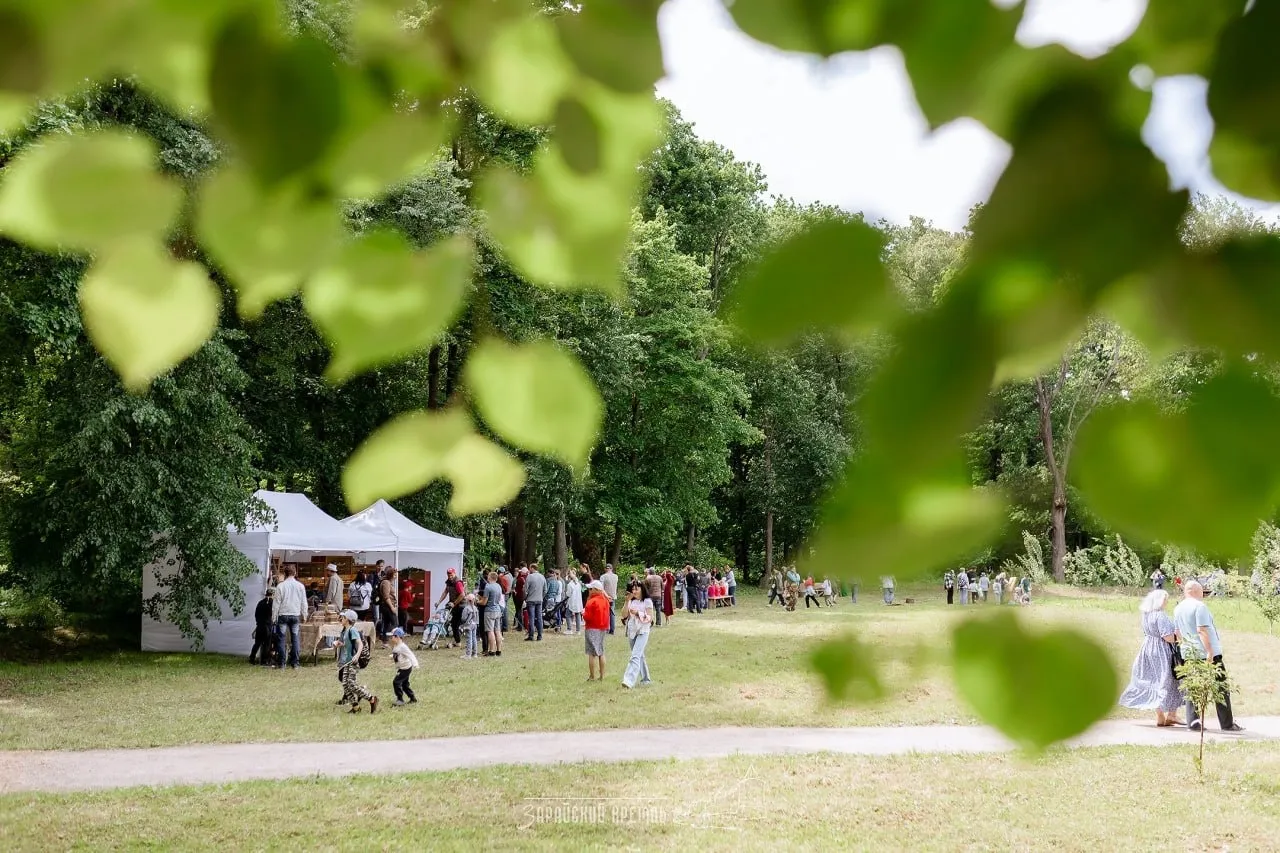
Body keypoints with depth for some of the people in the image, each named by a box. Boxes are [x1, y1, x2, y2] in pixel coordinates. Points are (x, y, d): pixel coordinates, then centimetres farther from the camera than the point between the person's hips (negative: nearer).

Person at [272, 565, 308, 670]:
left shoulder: (281, 586, -7)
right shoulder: (300, 586, 0)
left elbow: (276, 602, -4)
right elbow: (304, 602, 6)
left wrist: (274, 617, 3)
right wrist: (304, 615, 16)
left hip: (283, 615, -2)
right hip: (295, 615, 2)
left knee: (281, 638, 4)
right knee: (295, 638, 8)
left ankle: (281, 663, 2)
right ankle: (294, 663, 7)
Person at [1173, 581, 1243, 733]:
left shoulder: (1178, 609, 12)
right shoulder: (1199, 606, -12)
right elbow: (1202, 630, -20)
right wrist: (1209, 651, -22)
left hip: (1189, 653, 7)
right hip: (1208, 653, -7)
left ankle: (1193, 722, 3)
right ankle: (1227, 723, 4)